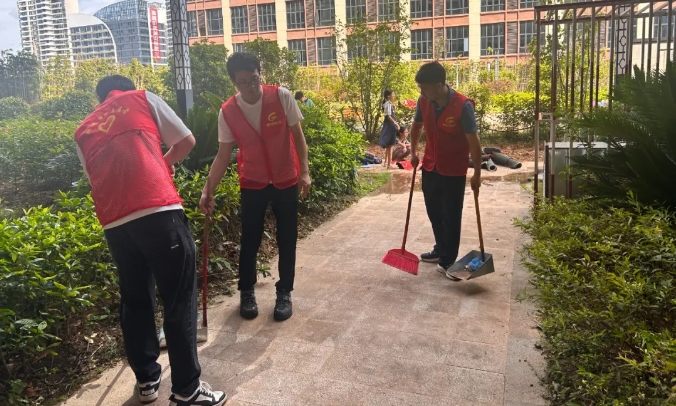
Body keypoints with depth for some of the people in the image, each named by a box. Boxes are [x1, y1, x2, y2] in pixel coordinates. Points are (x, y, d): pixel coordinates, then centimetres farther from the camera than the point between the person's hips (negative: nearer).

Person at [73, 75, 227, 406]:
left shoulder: (83, 132, 26)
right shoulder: (144, 99, 15)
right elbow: (186, 142, 14)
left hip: (114, 223, 5)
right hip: (158, 211, -5)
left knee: (134, 300, 19)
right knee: (179, 300, 3)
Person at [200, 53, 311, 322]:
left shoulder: (281, 97, -13)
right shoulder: (227, 112, -10)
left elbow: (297, 135, -7)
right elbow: (223, 154, -5)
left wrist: (304, 172, -13)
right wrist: (208, 190, -12)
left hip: (286, 180, 0)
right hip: (252, 184, 1)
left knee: (287, 241, 5)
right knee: (250, 240, 6)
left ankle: (284, 293, 21)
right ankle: (246, 292, 25)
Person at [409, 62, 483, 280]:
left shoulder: (462, 106, -22)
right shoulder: (424, 102, -6)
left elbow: (473, 141, -18)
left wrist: (477, 174, -16)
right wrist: (413, 152, 11)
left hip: (453, 171, -5)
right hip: (430, 167, 6)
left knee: (451, 216, 4)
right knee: (434, 212, 17)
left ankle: (448, 260, 18)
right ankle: (441, 250, 37)